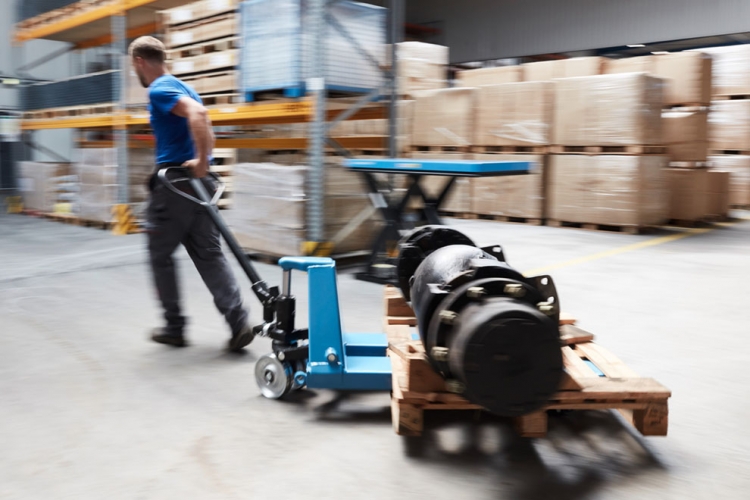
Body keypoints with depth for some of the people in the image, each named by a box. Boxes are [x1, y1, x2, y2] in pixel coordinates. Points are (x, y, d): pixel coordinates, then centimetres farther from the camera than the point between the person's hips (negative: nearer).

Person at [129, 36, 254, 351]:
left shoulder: (159, 90, -11)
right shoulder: (180, 86, 19)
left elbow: (198, 114, -28)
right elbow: (200, 121, 26)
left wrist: (200, 161, -26)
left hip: (174, 182, -8)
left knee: (160, 256, 8)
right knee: (209, 255, 6)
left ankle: (175, 328, 16)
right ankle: (238, 322, -5)